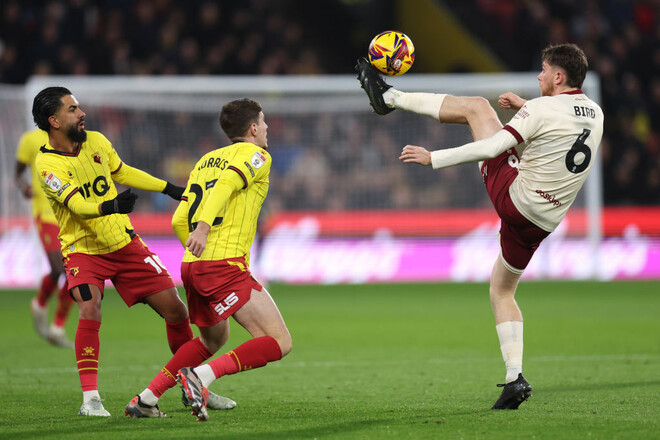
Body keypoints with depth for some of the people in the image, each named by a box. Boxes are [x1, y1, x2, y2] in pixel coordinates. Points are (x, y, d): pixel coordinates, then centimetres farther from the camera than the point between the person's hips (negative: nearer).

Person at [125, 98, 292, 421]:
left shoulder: (206, 160, 23)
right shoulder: (256, 155, 2)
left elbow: (179, 220, 17)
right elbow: (227, 183, -19)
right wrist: (204, 227, -32)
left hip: (192, 264, 8)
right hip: (226, 264, -8)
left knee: (212, 340, 30)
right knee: (279, 343, -8)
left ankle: (146, 398, 21)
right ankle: (202, 375, -22)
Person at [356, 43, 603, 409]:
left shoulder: (542, 110, -16)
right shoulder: (595, 115, 6)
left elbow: (491, 148, -19)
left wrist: (433, 158, -13)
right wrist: (525, 107, 27)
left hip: (514, 196, -6)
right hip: (542, 223, 6)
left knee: (475, 106, 9)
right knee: (502, 291, 23)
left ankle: (388, 96, 18)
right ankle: (515, 378, 8)